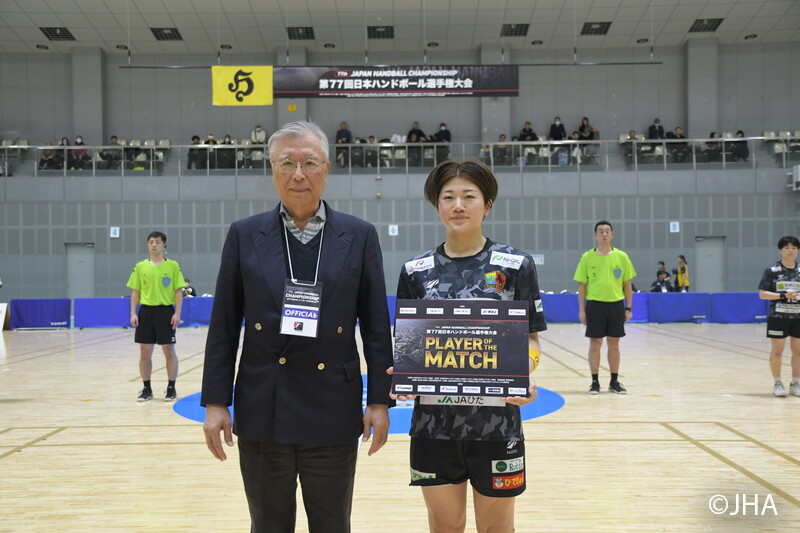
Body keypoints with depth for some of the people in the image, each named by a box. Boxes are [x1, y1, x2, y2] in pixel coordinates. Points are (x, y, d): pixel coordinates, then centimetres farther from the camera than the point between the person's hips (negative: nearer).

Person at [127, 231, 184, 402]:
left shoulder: (173, 266, 0)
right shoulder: (140, 267, 7)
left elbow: (178, 291, -1)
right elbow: (135, 292, 9)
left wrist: (177, 313, -10)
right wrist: (133, 313, 0)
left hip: (165, 311, -2)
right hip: (146, 311, 3)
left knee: (169, 351, 1)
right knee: (145, 352, 5)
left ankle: (171, 388, 12)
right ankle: (147, 388, 17)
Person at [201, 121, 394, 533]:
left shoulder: (360, 236, 2)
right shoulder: (245, 235, 3)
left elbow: (376, 327, 2)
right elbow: (224, 325, 3)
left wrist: (379, 400, -2)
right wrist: (215, 402, -1)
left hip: (333, 415, 0)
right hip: (262, 413, 1)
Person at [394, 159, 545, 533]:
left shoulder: (516, 266, -1)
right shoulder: (416, 271, 4)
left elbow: (530, 338, 2)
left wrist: (525, 374, -19)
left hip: (496, 420, -1)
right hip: (433, 421, 2)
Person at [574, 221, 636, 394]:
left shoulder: (621, 256, 3)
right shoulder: (587, 258, 0)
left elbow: (627, 284, 7)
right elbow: (582, 285, 2)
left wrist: (629, 308, 2)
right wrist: (581, 310, -2)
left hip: (616, 304, 1)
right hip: (595, 304, -1)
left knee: (614, 344, 7)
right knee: (595, 344, 2)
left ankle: (614, 382, 17)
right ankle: (595, 382, 11)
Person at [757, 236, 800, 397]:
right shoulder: (772, 270, -4)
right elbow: (762, 294, -6)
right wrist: (784, 295, -17)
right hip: (778, 316, -3)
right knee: (777, 350, 0)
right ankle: (777, 384, 13)